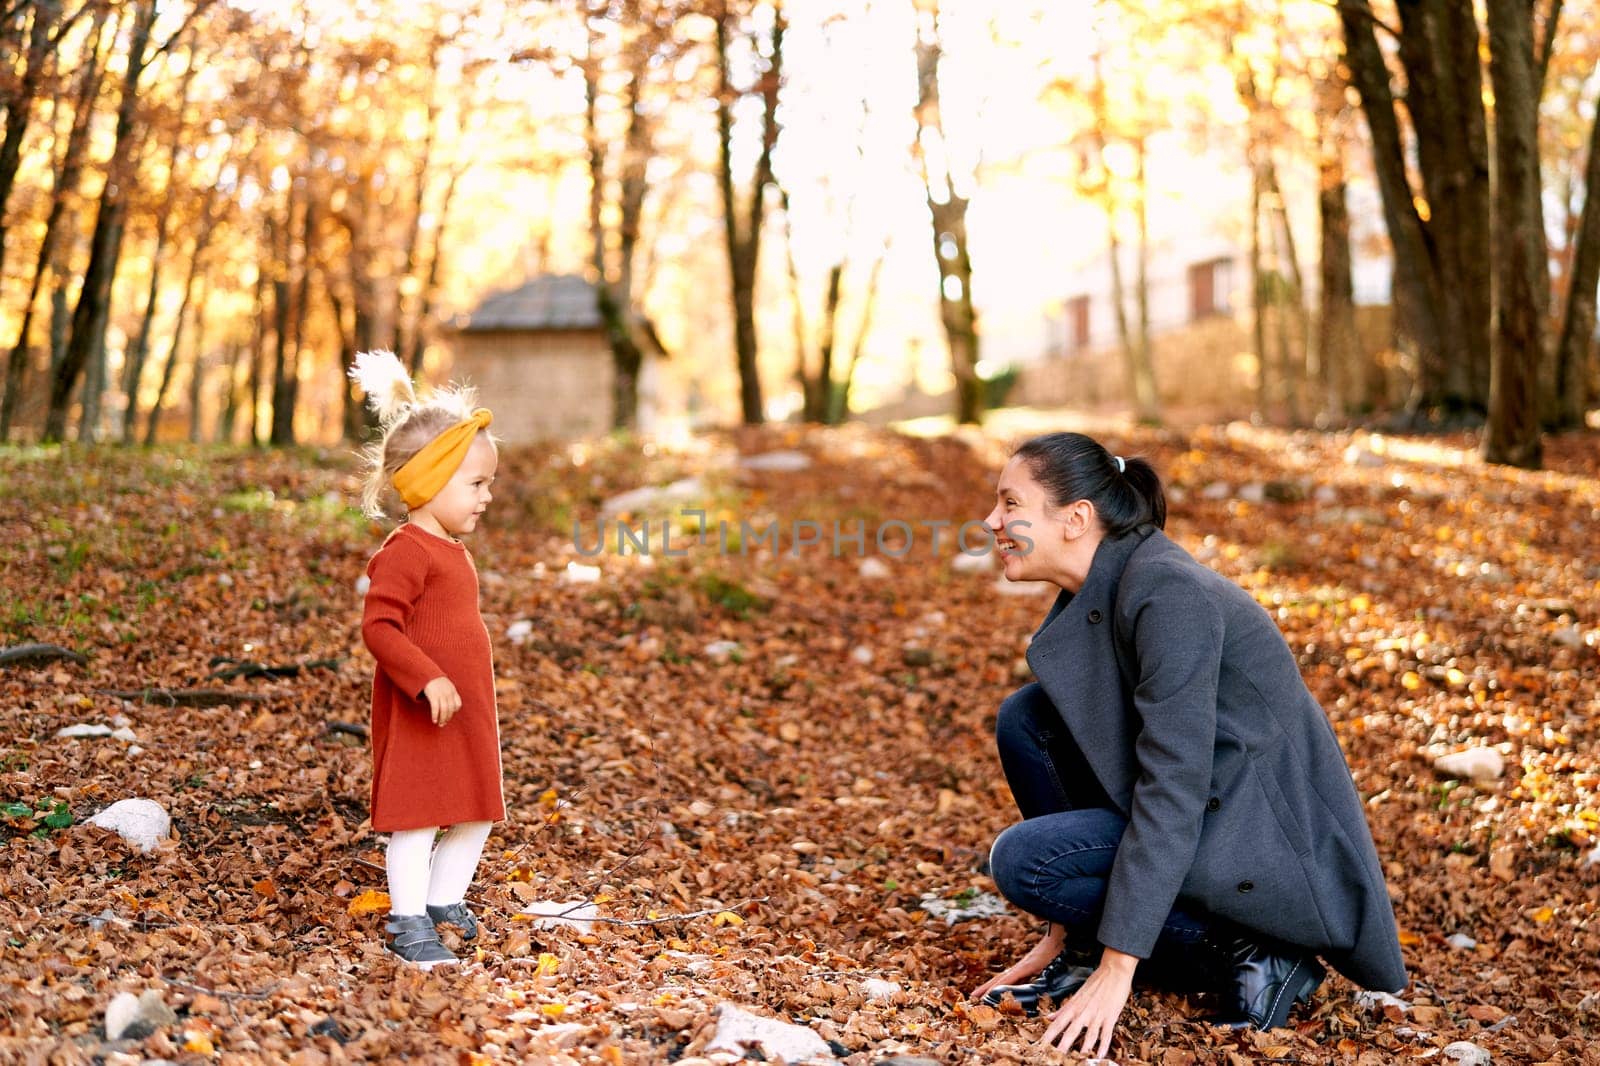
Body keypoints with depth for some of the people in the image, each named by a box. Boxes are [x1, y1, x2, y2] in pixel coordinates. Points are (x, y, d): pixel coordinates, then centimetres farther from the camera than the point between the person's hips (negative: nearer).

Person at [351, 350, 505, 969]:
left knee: (476, 813, 15)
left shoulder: (452, 549, 14)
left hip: (466, 714, 10)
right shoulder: (407, 551, -16)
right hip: (419, 715, -9)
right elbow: (378, 627, -24)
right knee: (419, 815, -3)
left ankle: (444, 901, 30)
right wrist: (427, 679, -30)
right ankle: (408, 924, 6)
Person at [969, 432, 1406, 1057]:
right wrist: (1063, 931, 11)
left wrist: (1117, 968, -27)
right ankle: (1086, 951, 6)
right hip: (1214, 812, 9)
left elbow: (1172, 788, -28)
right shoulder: (1092, 596, 5)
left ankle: (1253, 957, -8)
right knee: (1025, 718, 0)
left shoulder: (1167, 596, -24)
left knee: (1021, 859, -18)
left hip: (1269, 840, -9)